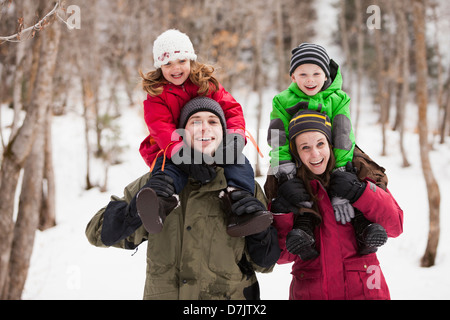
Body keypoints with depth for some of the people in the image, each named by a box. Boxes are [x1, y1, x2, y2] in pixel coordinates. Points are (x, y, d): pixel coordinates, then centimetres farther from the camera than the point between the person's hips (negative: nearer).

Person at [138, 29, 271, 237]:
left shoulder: (207, 84, 10)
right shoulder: (156, 95, 0)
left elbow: (231, 109, 3)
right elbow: (161, 129, -16)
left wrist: (234, 136, -21)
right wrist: (183, 154, -35)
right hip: (172, 151, -3)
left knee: (240, 164, -22)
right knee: (169, 167, -36)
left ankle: (240, 211, -41)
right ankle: (159, 202, -67)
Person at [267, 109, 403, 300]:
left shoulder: (357, 175, -1)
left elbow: (395, 226, -5)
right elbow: (283, 255, -1)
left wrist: (361, 192, -17)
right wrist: (282, 214, -15)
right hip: (310, 292, 0)